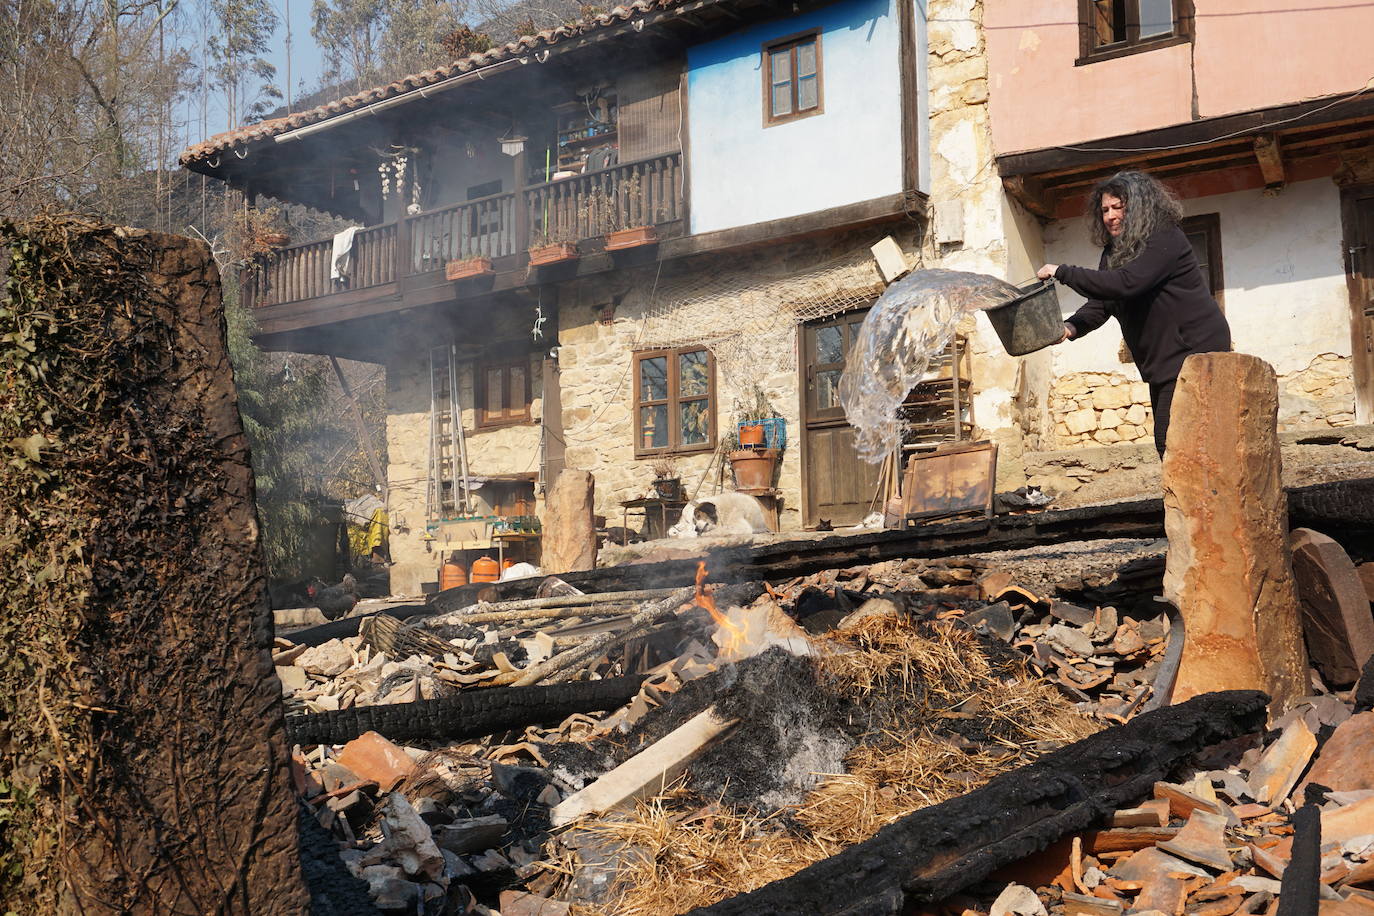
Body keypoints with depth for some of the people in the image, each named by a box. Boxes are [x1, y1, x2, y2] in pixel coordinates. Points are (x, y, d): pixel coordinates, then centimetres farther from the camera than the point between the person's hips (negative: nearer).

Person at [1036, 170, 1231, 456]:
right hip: (1164, 361, 10)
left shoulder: (1165, 239, -17)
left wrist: (1063, 272, -30)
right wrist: (1073, 326, -21)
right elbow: (1100, 303, 1)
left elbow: (1127, 283, -31)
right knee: (1166, 443, 12)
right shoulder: (1114, 251, 10)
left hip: (1195, 349, -9)